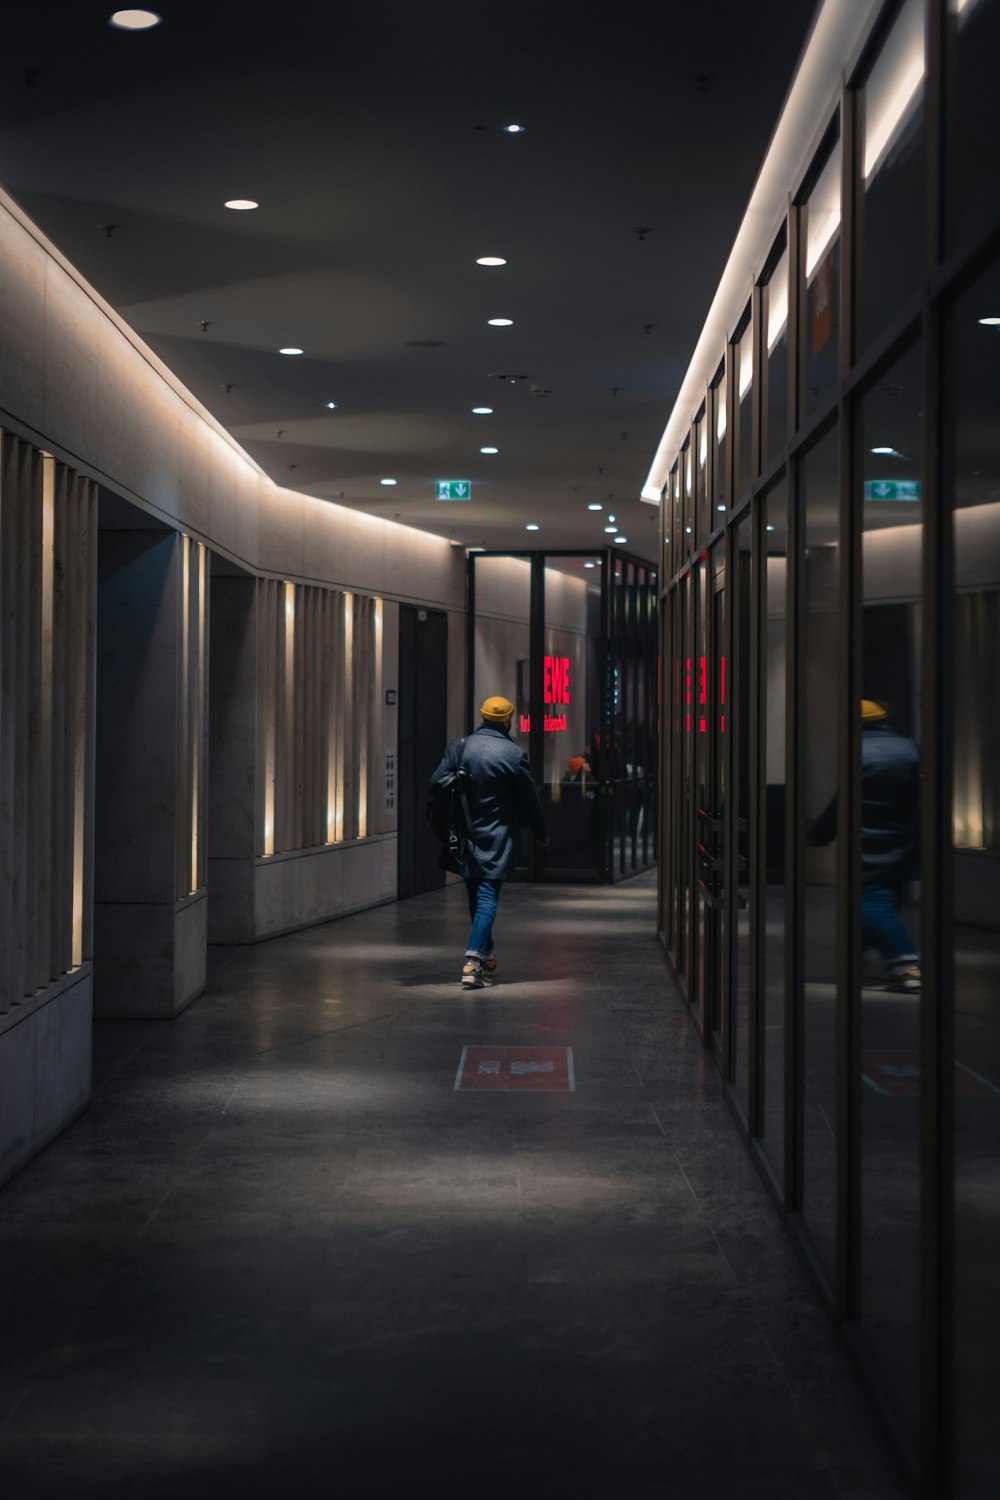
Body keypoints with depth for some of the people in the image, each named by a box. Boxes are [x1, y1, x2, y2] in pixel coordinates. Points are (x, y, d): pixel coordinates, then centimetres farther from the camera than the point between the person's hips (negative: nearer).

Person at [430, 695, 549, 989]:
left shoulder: (457, 747, -1)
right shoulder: (514, 755, -11)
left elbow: (436, 784, 3)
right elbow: (530, 799, -3)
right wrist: (541, 833, 12)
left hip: (465, 836, 4)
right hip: (496, 840, -4)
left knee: (475, 896, 17)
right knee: (488, 897, -5)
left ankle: (486, 957, 29)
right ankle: (473, 959, -19)